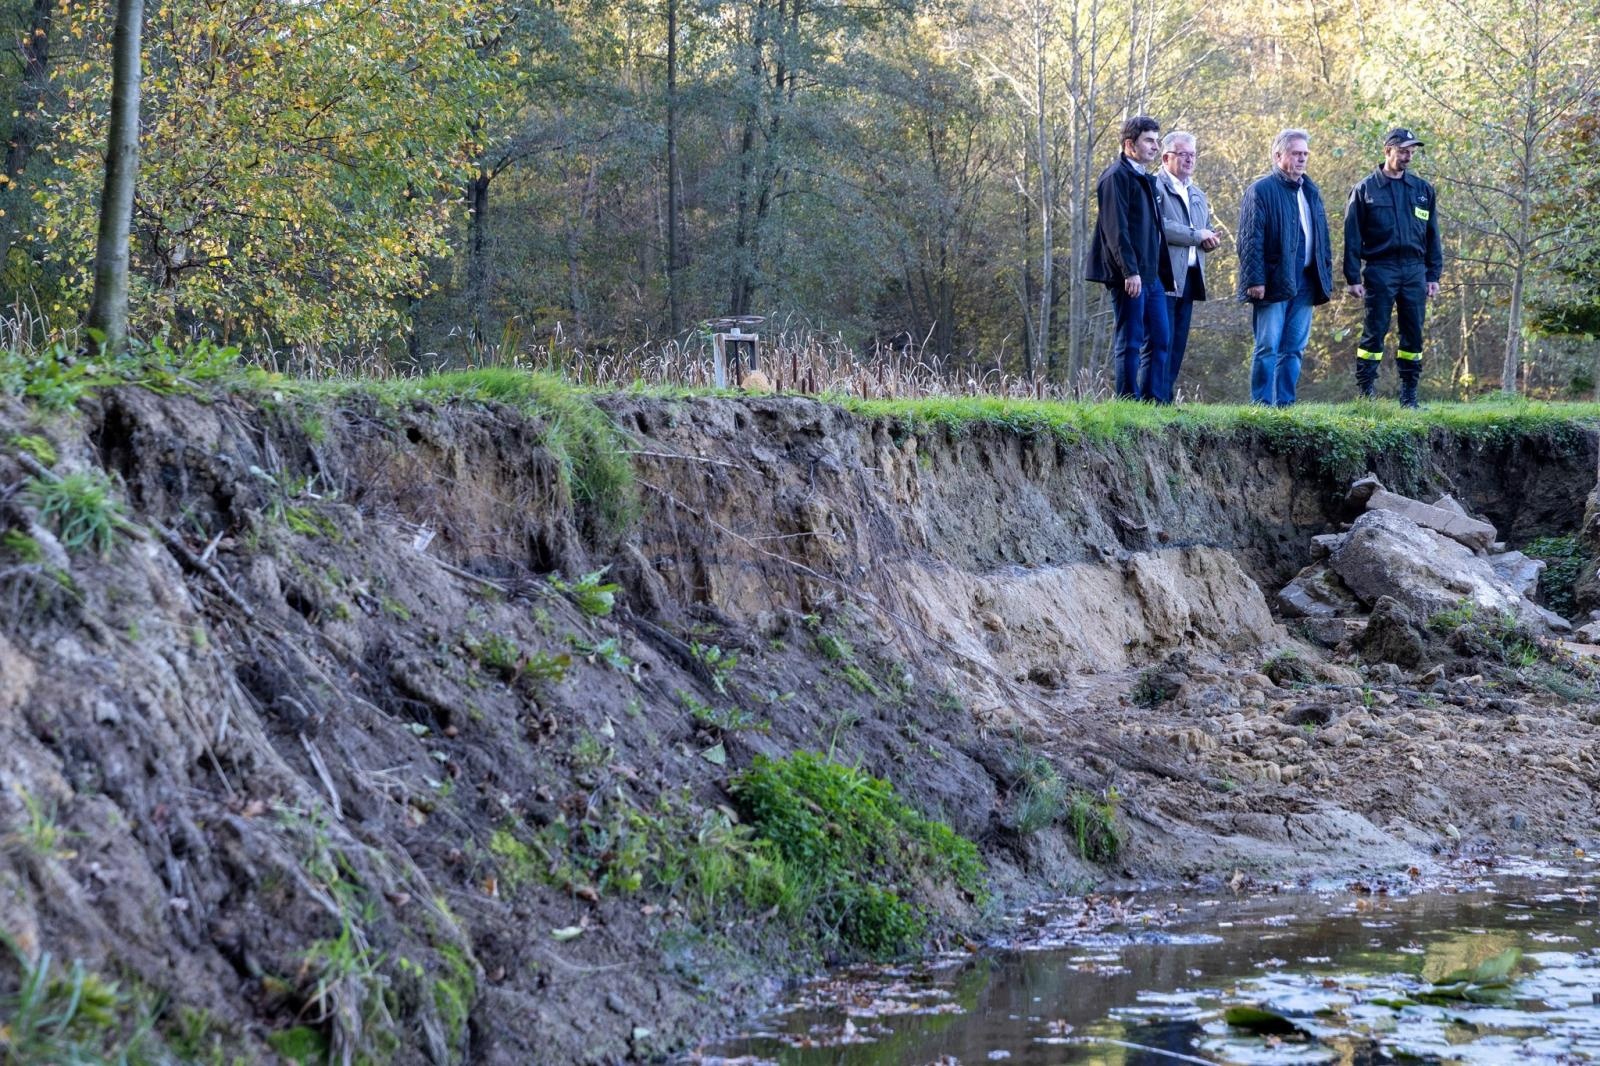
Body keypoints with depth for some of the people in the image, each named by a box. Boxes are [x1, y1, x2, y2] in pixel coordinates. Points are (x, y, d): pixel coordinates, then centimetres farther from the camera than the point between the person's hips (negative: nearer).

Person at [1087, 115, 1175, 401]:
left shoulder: (1146, 180, 21)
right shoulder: (1116, 177, -9)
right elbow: (1116, 228, -17)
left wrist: (1163, 271, 17)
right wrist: (1130, 271, -22)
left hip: (1152, 275, 9)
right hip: (1130, 277, -9)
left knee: (1159, 340, 8)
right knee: (1130, 342, -6)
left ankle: (1152, 401, 11)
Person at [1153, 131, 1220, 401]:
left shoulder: (1197, 194, 24)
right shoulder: (1155, 186, -5)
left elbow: (1207, 231, 28)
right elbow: (1158, 226, -18)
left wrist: (1210, 239, 3)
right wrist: (1196, 235, -14)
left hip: (1189, 277, 8)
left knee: (1178, 343, 5)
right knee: (1162, 339, -11)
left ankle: (1167, 396, 7)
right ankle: (1157, 398, -11)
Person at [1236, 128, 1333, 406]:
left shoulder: (1311, 191, 17)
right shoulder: (1261, 190, -5)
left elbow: (1322, 238, 20)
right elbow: (1251, 239, -10)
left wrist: (1326, 278, 14)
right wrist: (1255, 280, -17)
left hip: (1304, 282, 7)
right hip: (1274, 282, -7)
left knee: (1294, 349, 6)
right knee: (1268, 348, -6)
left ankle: (1285, 404, 10)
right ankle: (1262, 405, -4)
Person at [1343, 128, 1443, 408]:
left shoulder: (1423, 190, 13)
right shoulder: (1365, 189, 3)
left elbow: (1432, 236, 14)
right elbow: (1352, 237, 0)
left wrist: (1433, 275, 7)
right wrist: (1353, 277, -7)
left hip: (1415, 271, 4)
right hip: (1380, 270, -3)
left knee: (1413, 334, 4)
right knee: (1374, 332, -5)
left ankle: (1409, 394, 10)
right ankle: (1365, 392, -3)